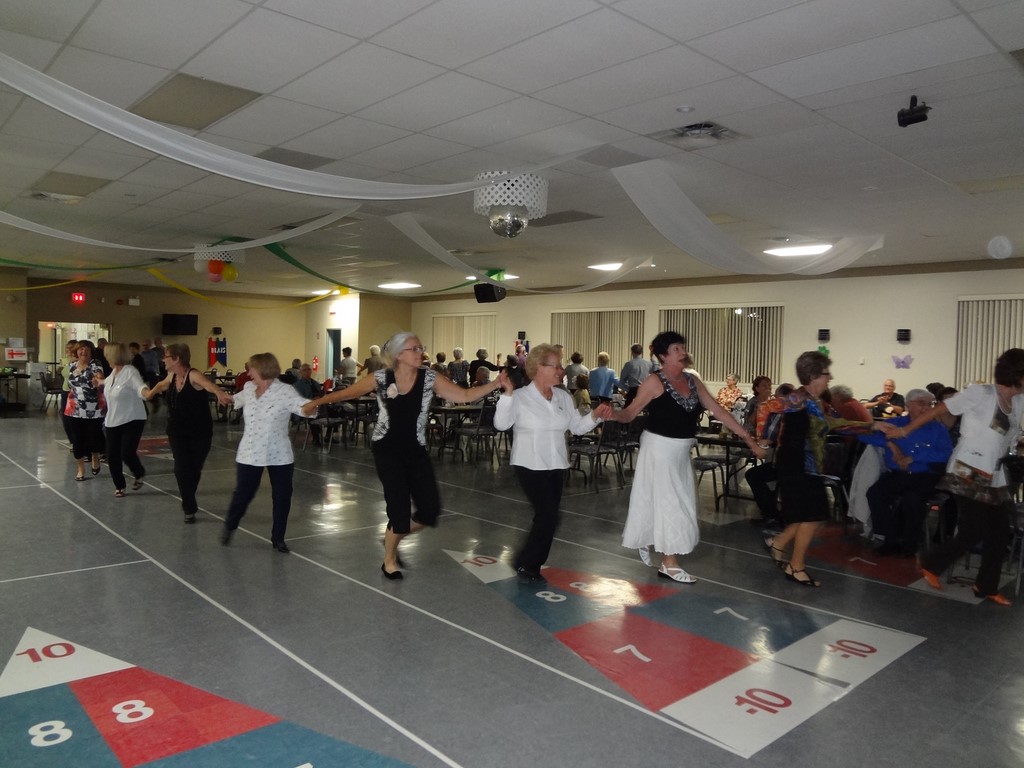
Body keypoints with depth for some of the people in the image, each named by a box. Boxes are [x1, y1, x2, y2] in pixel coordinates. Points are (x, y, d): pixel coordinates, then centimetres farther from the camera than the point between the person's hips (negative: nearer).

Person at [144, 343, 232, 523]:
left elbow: (208, 383, -44)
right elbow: (162, 384, 27)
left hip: (199, 432, -4)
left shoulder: (193, 375, -19)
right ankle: (189, 508, 1)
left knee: (195, 468, 8)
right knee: (182, 468, -9)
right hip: (177, 431, 4)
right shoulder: (172, 376, 0)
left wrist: (220, 393, -65)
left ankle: (187, 501, 35)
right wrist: (150, 392, 44)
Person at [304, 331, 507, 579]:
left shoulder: (430, 378, -8)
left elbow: (465, 396, -13)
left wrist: (495, 385, -25)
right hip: (386, 450, -3)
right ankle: (389, 560, 19)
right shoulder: (381, 378, -10)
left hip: (415, 450, 3)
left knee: (430, 509, 0)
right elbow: (347, 392, 0)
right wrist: (316, 402, -4)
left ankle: (393, 537, 30)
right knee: (400, 508, -8)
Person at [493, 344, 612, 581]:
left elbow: (577, 426, 10)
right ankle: (524, 563, 8)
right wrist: (507, 394, -28)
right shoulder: (520, 396, -9)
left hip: (556, 466, 6)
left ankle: (533, 565, 26)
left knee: (547, 517, 10)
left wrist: (595, 416, -7)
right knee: (548, 516, -11)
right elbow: (501, 424, -19)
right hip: (531, 466, -6)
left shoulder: (563, 397, 7)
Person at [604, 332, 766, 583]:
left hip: (681, 451, 7)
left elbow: (718, 411, 6)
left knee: (680, 503, 15)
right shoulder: (655, 382, -13)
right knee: (667, 502, 1)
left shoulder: (693, 381, 5)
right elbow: (631, 412, -15)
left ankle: (647, 540, 35)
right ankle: (669, 563, 13)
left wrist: (748, 438, 4)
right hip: (659, 448, -7)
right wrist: (613, 415, -38)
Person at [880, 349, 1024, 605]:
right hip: (969, 473, -7)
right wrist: (904, 431, -7)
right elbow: (937, 410, -8)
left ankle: (987, 587, 23)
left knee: (1000, 533, 9)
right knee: (973, 532, -6)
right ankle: (931, 564, 16)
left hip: (995, 478, 7)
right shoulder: (980, 393, -11)